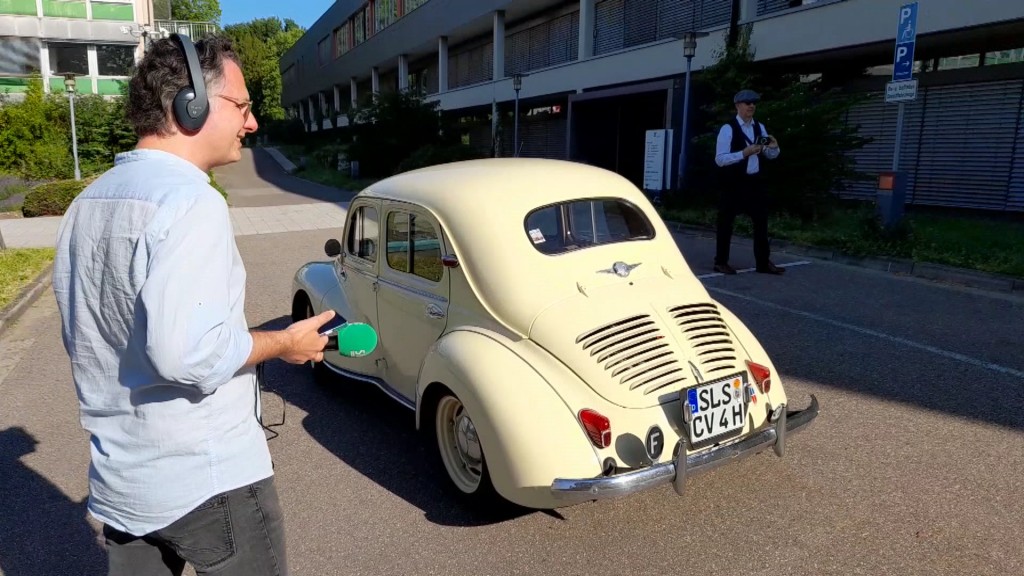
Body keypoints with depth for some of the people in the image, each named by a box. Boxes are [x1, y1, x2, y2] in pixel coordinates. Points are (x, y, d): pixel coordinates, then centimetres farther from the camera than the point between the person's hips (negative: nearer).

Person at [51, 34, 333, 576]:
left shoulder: (87, 203, 7)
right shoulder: (187, 201, -21)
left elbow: (83, 337, 16)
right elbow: (186, 351, -30)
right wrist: (285, 342, -15)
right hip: (206, 479, -8)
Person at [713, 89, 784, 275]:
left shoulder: (759, 127, 9)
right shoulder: (728, 128, -11)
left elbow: (771, 155, 15)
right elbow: (720, 159, -18)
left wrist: (774, 146, -7)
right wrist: (744, 153, -25)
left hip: (755, 180, 6)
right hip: (734, 181, -6)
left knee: (761, 220, 8)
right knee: (726, 222, 4)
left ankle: (763, 262, 17)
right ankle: (721, 262, 16)